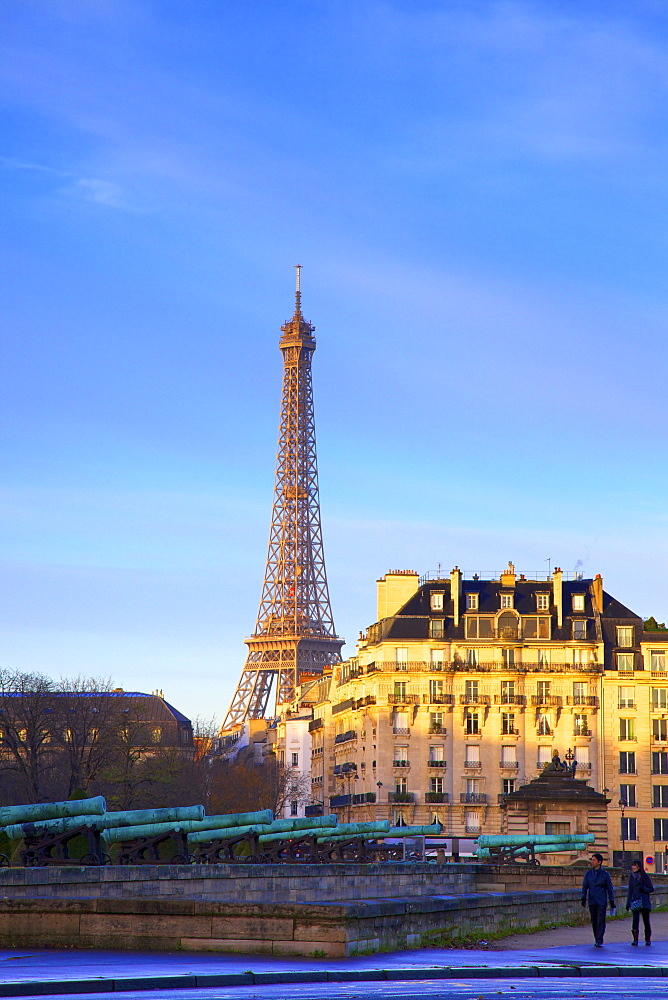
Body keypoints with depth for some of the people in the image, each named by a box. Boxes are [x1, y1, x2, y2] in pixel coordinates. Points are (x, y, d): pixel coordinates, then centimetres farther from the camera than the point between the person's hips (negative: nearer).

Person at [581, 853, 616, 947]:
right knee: (594, 922, 6)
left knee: (601, 921, -10)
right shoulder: (588, 874, 8)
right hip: (592, 902, 3)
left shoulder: (605, 874, 0)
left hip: (601, 902, -3)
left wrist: (612, 902, 1)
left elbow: (609, 888, 3)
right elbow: (584, 887, 8)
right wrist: (583, 898, -5)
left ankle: (599, 941, -13)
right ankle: (596, 940, 16)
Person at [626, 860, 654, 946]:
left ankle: (648, 939, 16)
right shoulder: (632, 877, 10)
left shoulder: (645, 876, 1)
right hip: (635, 902, 2)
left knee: (646, 921, 3)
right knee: (635, 920, -11)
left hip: (644, 902, -2)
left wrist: (643, 888, -16)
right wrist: (628, 903, 11)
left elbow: (651, 889, 2)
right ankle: (635, 939, -12)